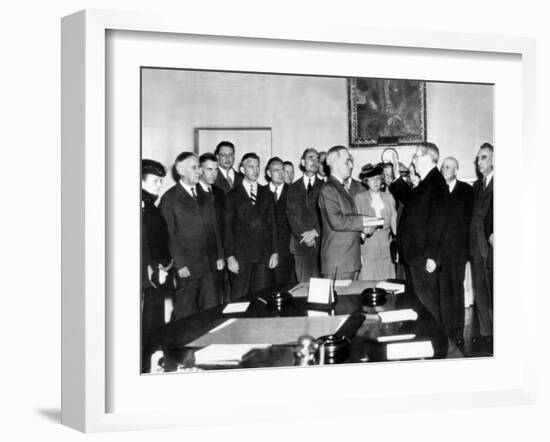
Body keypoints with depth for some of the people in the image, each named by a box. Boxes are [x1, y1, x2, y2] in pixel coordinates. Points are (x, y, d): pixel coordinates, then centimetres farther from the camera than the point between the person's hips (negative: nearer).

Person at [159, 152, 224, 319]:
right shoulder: (170, 198, -4)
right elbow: (170, 235, -8)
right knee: (185, 313, 0)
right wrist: (180, 264, -13)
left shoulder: (205, 197, 15)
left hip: (209, 264, 5)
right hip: (187, 267, -5)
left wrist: (219, 255, 9)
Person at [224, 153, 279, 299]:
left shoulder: (266, 194, 13)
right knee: (239, 298, -2)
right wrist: (230, 256, -6)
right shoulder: (233, 196, 5)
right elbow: (227, 228, 2)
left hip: (264, 255, 2)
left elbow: (273, 224, 12)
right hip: (241, 255, -2)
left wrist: (275, 252, 4)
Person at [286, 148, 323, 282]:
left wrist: (315, 232, -11)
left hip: (319, 242, -1)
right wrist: (303, 236, -8)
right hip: (300, 242, 1)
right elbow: (291, 215, 4)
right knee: (303, 282, -2)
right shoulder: (294, 188, 13)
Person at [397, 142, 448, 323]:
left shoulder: (436, 182, -12)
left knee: (427, 302, -6)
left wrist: (432, 256, -21)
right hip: (412, 255, 10)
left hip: (424, 257, -10)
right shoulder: (423, 183, 19)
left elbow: (438, 220, -18)